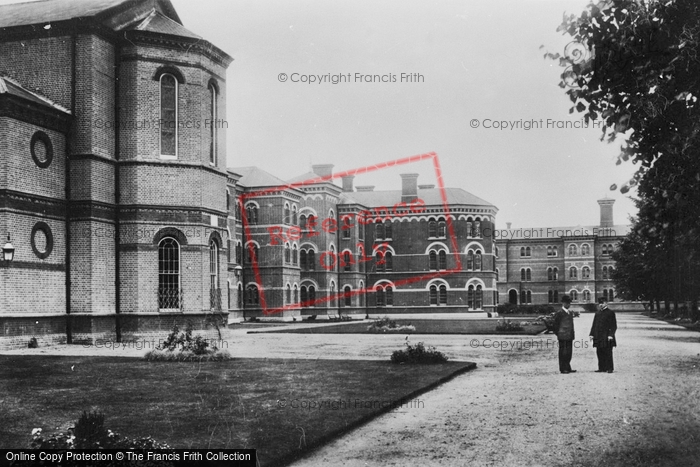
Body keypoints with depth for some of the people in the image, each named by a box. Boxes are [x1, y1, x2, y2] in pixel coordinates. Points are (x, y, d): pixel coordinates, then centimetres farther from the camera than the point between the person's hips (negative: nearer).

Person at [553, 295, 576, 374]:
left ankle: (568, 368, 18)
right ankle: (563, 369, 2)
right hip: (563, 336, -8)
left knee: (569, 352, 10)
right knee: (563, 353, -3)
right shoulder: (559, 313, -10)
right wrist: (558, 334, -6)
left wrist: (572, 333, 15)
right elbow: (556, 324, -8)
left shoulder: (570, 312, 14)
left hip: (570, 336, 8)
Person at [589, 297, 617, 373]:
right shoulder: (597, 313, 16)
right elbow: (594, 324, 18)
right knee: (599, 353, 6)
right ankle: (602, 368, 13)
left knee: (608, 353, -4)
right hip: (598, 337, 6)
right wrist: (592, 334, 9)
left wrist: (611, 335, -15)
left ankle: (609, 368, 2)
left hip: (606, 337, -6)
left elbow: (614, 326, -6)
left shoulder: (610, 312, -2)